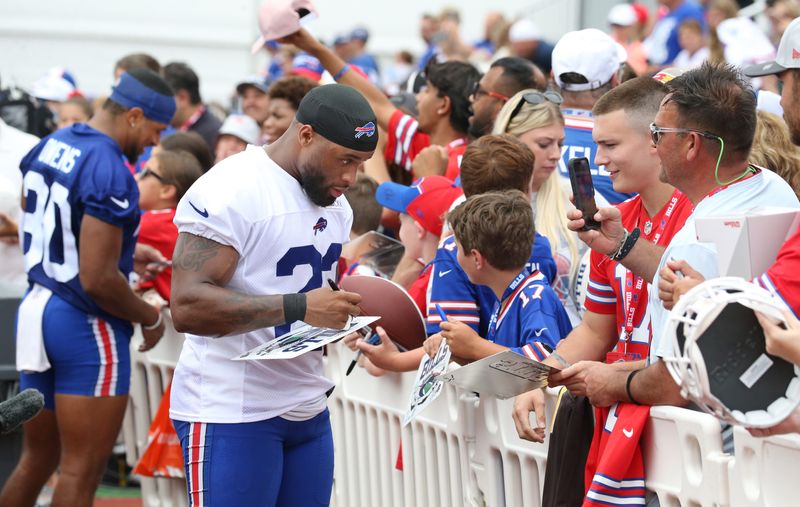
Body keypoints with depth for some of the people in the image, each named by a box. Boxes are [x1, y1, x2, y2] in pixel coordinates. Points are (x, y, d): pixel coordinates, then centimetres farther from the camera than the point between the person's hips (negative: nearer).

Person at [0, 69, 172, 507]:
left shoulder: (47, 148, 7)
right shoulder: (109, 172, -20)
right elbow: (97, 281, -23)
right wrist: (151, 318, -7)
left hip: (36, 307, 9)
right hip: (86, 324, -9)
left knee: (36, 461, 18)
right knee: (81, 472, -1)